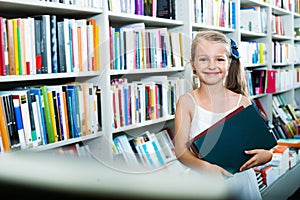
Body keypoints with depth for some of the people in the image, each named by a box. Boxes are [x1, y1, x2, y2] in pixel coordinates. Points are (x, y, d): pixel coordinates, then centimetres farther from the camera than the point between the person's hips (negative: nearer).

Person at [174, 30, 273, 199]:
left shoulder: (242, 102, -5)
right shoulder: (187, 102, -8)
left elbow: (263, 146, 0)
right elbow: (181, 151, -11)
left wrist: (265, 156, -21)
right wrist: (205, 167, -28)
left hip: (241, 181, 2)